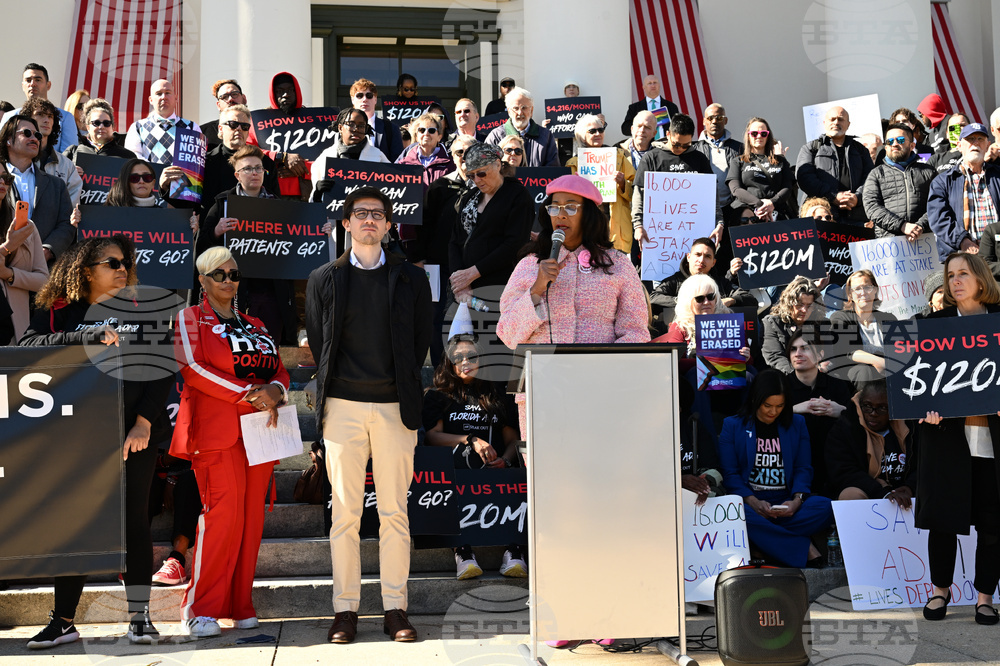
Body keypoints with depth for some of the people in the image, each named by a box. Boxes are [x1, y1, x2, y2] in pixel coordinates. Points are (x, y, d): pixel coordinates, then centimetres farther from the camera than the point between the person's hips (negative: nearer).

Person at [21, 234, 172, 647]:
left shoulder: (141, 312, 6)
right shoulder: (58, 313, 5)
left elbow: (162, 373, 1)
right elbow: (29, 347, -13)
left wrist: (144, 423, -10)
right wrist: (90, 338, -21)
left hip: (135, 436, 0)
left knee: (134, 522, 3)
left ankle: (139, 616, 12)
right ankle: (63, 621, 13)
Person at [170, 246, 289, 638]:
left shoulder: (255, 326, 23)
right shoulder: (190, 319, 7)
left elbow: (280, 371, 19)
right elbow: (193, 368, -8)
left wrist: (275, 391, -7)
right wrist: (249, 394, -14)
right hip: (216, 429, -5)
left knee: (251, 516, 1)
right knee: (222, 511, -15)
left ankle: (240, 605, 7)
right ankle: (201, 609, -8)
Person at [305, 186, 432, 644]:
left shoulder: (411, 279, 9)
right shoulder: (324, 279, 9)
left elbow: (421, 341, 11)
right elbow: (316, 340, 13)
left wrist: (405, 388, 9)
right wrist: (334, 384, 9)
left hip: (394, 406, 0)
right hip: (343, 405, 0)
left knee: (395, 512, 2)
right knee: (345, 512, 1)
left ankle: (395, 609, 8)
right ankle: (345, 610, 7)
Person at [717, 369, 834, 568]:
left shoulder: (797, 424, 16)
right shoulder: (732, 425, 8)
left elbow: (803, 468, 11)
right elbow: (730, 473, 1)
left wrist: (797, 500, -10)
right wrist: (753, 502, -17)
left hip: (787, 503, 2)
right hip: (749, 501, -2)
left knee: (825, 506, -28)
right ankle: (804, 550, -31)